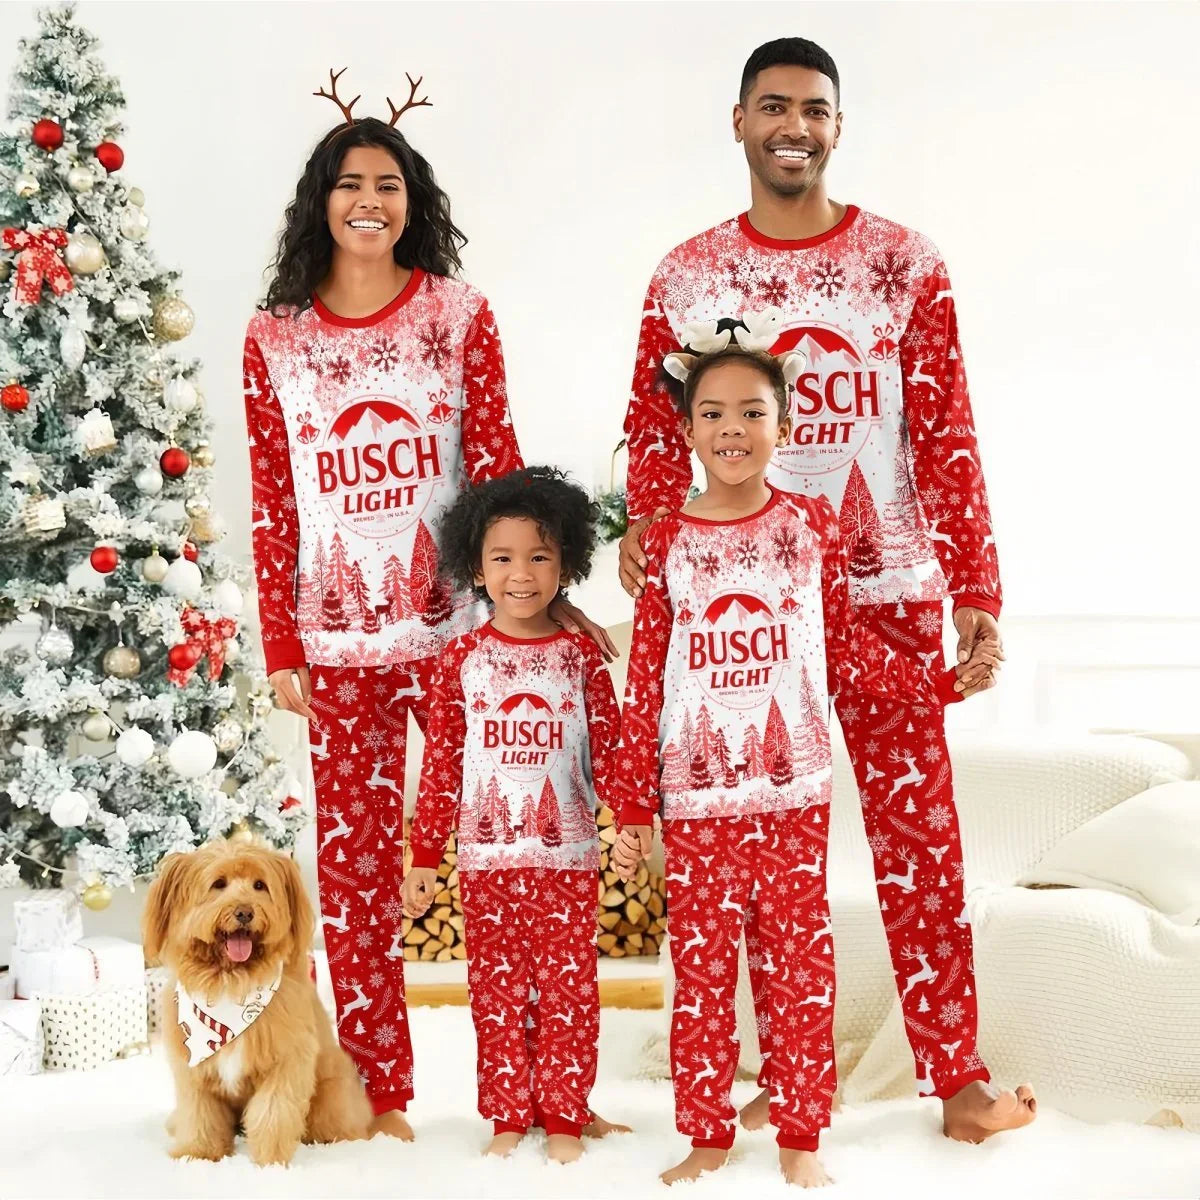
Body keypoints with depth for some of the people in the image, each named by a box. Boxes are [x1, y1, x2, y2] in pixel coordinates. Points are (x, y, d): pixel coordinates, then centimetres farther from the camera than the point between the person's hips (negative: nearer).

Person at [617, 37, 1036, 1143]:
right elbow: (655, 442, 8)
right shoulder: (687, 280, 5)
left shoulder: (904, 266, 1)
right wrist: (648, 572, -5)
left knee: (918, 832, 2)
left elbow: (945, 441, -1)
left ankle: (959, 1080, 11)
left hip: (887, 597, -1)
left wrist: (977, 595, -6)